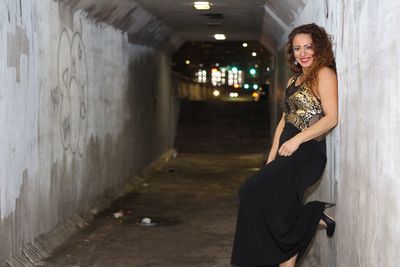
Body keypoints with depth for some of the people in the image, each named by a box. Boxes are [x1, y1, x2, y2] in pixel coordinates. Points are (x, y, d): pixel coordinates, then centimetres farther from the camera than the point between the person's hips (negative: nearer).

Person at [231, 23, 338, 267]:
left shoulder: (324, 74, -5)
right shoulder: (294, 80, 19)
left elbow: (332, 117, -14)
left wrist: (297, 139, -20)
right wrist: (271, 157, 11)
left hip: (307, 152, -8)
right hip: (288, 154, 8)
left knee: (254, 192, -19)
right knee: (279, 212, 5)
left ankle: (315, 215, -8)